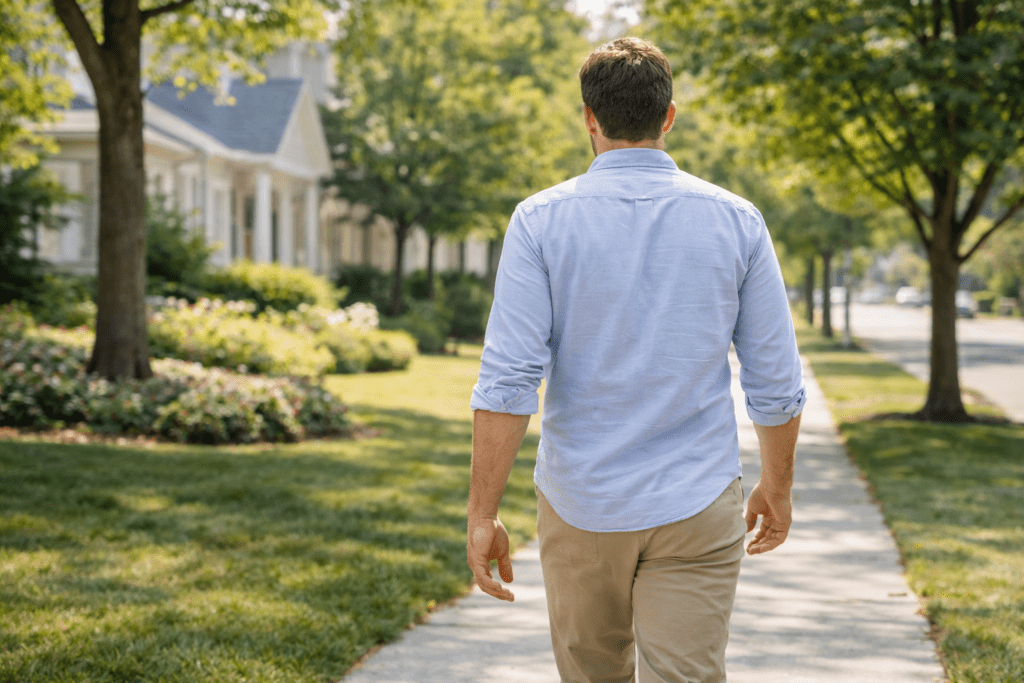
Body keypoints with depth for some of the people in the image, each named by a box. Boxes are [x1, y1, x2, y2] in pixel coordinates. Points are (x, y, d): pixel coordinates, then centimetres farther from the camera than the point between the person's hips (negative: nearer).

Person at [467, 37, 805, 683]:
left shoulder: (541, 221, -6)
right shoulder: (736, 221, -2)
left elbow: (508, 381, -13)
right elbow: (776, 382, 1)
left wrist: (483, 514, -7)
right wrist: (777, 486, 16)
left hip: (580, 508, 1)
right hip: (696, 509, 0)